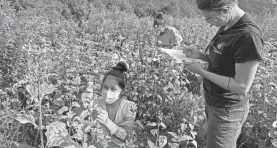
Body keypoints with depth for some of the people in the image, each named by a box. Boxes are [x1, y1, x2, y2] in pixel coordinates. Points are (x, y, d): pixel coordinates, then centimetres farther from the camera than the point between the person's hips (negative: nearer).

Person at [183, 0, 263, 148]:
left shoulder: (248, 36, -28)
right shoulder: (226, 26, -1)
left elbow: (241, 87, -25)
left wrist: (201, 71, -20)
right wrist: (199, 55, -3)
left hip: (226, 111, -8)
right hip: (212, 103, 8)